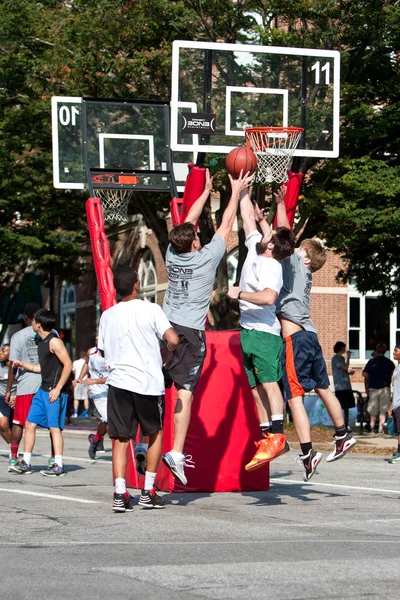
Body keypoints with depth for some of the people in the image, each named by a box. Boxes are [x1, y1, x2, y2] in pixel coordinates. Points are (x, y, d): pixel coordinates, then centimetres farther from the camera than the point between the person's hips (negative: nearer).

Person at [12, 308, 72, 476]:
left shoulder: (54, 341, -13)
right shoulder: (42, 342, 16)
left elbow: (68, 365, -17)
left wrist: (57, 388, -20)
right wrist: (24, 365, 22)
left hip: (54, 392, -9)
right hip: (43, 390, 9)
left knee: (54, 426, -8)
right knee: (29, 423, 7)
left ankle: (59, 466, -4)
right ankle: (26, 463, 11)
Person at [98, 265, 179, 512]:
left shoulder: (108, 315, 8)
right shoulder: (151, 310, -4)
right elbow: (173, 340, -12)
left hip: (119, 382, 2)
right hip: (149, 383, -2)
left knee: (121, 440, 5)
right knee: (156, 433, 16)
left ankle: (120, 494, -9)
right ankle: (148, 491, 13)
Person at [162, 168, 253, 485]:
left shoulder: (172, 254, 4)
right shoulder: (206, 258, -8)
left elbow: (188, 221, 18)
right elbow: (226, 224, 2)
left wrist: (207, 191, 28)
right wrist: (236, 191, 13)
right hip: (191, 332, -5)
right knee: (185, 392, -7)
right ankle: (177, 453, -13)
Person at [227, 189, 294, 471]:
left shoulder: (271, 267, -18)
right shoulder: (255, 249, 8)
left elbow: (268, 297, -35)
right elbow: (248, 217, 22)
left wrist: (239, 293, -22)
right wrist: (243, 190, 22)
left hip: (264, 331, -10)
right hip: (249, 329, 10)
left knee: (268, 381, -18)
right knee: (257, 387, 5)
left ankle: (277, 436, -25)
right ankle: (267, 437, 4)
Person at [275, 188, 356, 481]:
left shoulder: (296, 266, -5)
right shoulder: (300, 270, 16)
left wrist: (281, 203, -6)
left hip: (294, 338, -10)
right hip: (309, 334, 10)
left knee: (295, 396, -11)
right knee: (323, 388, 19)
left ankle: (308, 454, -17)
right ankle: (343, 437, 30)